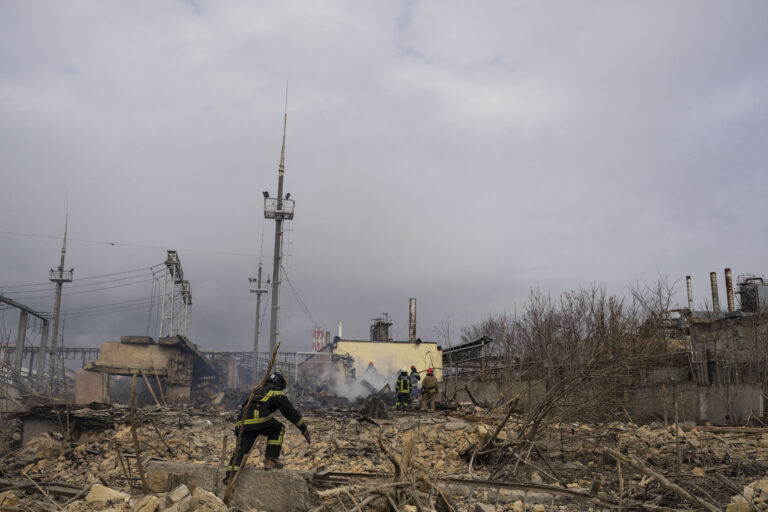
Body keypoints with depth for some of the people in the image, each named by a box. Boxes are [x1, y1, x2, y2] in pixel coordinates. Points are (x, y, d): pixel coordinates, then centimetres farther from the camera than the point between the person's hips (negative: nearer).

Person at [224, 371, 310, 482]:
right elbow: (290, 412, 12)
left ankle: (230, 475, -11)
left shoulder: (258, 391, 37)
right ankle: (270, 460, 13)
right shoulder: (277, 393, 17)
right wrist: (304, 429, 16)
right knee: (278, 429, 19)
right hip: (258, 419, -5)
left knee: (241, 449, 7)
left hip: (242, 421, 5)